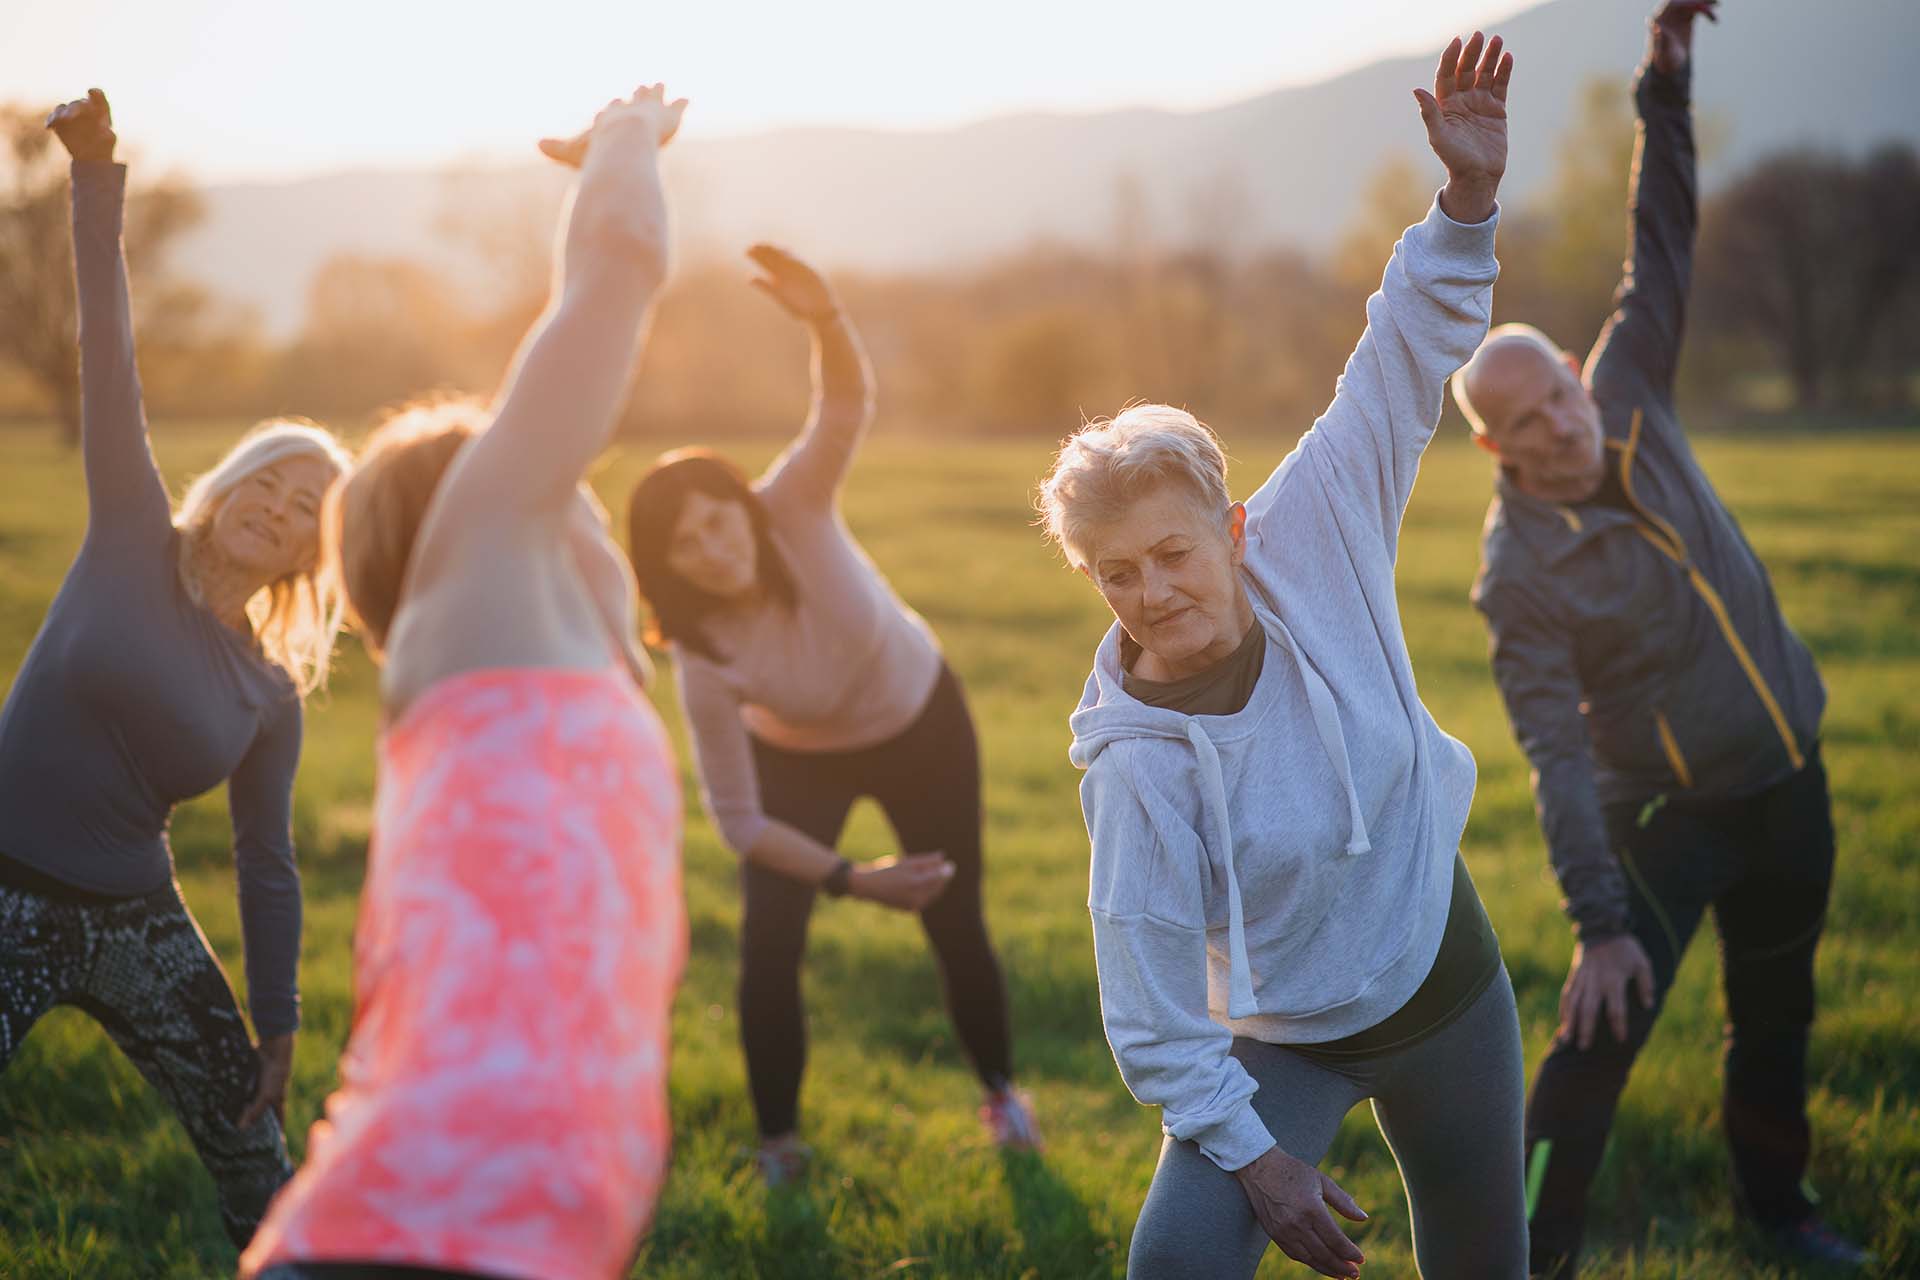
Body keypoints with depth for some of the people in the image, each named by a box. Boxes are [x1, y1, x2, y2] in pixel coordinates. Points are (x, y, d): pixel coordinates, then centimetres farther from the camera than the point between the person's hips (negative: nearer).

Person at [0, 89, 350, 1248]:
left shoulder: (273, 695, 4)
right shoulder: (131, 545, -3)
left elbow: (269, 865, 10)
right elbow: (110, 362, -11)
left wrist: (279, 1025, 7)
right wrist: (99, 185, -18)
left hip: (139, 924, 3)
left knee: (259, 1170, 8)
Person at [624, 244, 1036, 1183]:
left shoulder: (795, 508, -31)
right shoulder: (701, 655, -31)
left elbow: (847, 405, -49)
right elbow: (738, 818, -24)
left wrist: (825, 318, -68)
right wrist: (851, 879, -28)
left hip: (922, 723, 1)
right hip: (801, 760, -1)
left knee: (956, 922, 6)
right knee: (768, 948, -13)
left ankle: (1000, 1089, 33)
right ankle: (779, 1148, 7)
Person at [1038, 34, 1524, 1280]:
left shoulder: (1309, 547, -17)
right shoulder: (1137, 764, -26)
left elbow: (1401, 372, -15)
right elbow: (1149, 1000, -22)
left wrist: (1467, 202, -24)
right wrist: (1246, 1148, -20)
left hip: (1446, 982, 4)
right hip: (1279, 1045, -4)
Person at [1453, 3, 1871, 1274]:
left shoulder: (1629, 398, -6)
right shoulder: (1521, 571, -22)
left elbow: (1663, 249, -3)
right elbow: (1558, 758, -25)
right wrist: (1599, 921, -29)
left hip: (1789, 773, 6)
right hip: (1671, 810, -6)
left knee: (1776, 1012, 21)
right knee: (1604, 1038, -11)